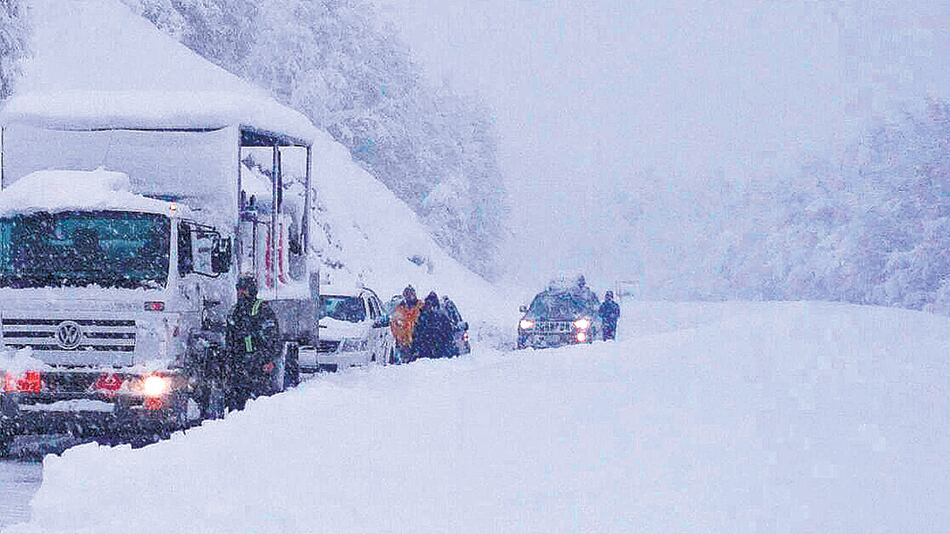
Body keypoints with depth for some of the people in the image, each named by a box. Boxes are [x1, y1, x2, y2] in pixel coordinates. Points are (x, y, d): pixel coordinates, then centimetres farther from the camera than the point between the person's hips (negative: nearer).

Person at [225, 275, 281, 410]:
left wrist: (271, 360, -13)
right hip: (239, 363, 6)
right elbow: (230, 340, 23)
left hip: (260, 363, -6)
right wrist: (230, 363, 18)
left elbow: (274, 338, -6)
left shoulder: (263, 310, -3)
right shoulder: (235, 312, 17)